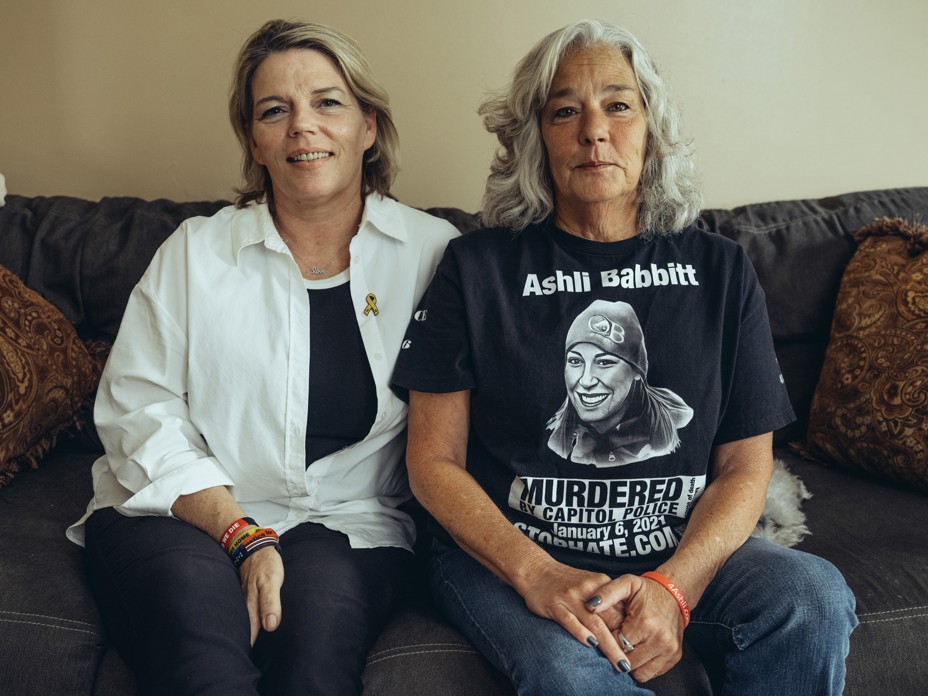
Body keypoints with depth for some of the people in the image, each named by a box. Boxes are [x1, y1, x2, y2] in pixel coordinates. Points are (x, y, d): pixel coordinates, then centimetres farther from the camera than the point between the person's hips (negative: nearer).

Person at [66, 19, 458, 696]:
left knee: (322, 599, -31)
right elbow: (139, 413, -1)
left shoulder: (433, 251, 5)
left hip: (350, 524, 1)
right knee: (195, 593, -32)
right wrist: (243, 534, -13)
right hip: (178, 514, 0)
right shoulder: (195, 253, 4)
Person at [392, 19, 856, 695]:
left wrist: (672, 587, -15)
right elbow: (435, 460, -1)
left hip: (683, 553, 3)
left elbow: (747, 467, 4)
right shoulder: (479, 267, 2)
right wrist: (537, 573, -18)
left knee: (815, 596, -25)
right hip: (507, 553, -3)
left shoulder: (719, 270, 8)